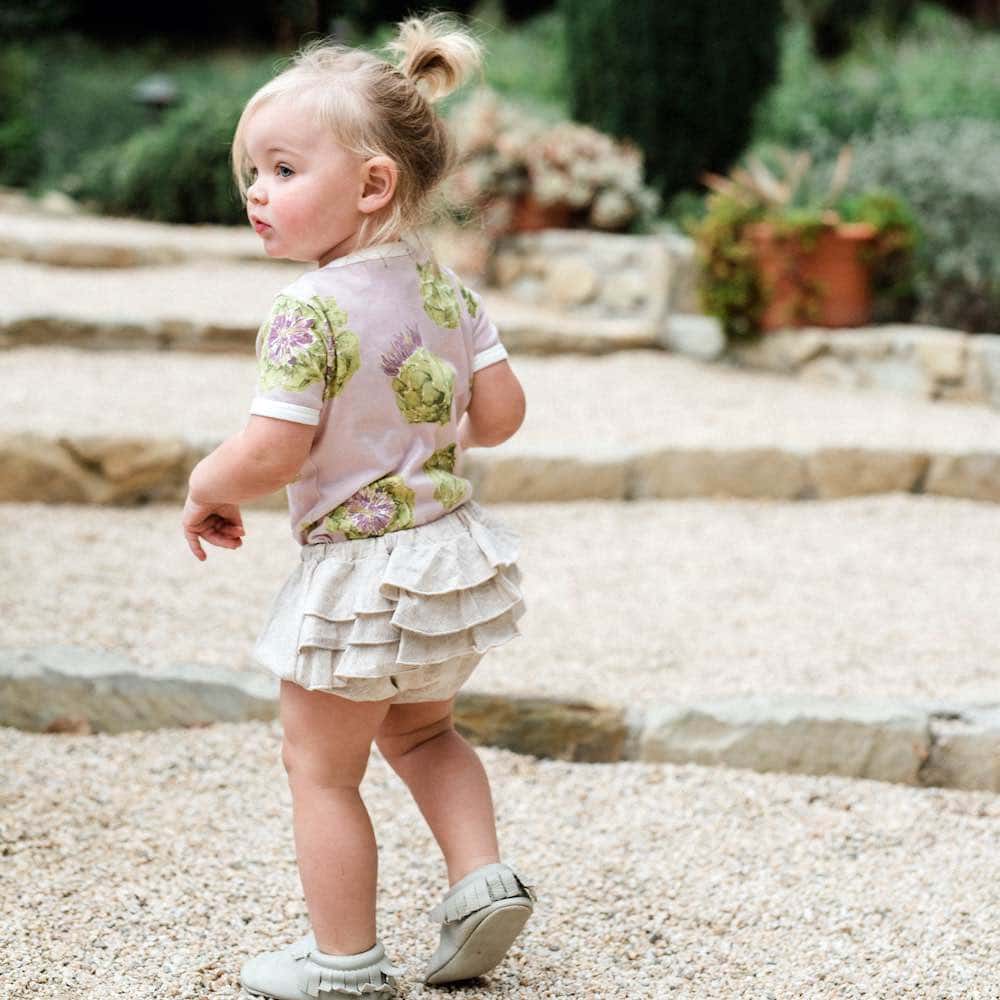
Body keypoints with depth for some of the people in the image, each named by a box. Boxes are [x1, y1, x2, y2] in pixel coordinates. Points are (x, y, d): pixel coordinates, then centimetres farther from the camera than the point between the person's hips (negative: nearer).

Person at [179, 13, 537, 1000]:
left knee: (320, 765, 10)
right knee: (421, 732, 30)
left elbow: (272, 452, -26)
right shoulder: (444, 285, 0)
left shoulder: (310, 310, -23)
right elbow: (500, 411, 2)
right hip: (451, 550, 8)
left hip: (359, 575, -8)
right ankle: (482, 875, 18)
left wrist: (204, 490, -6)